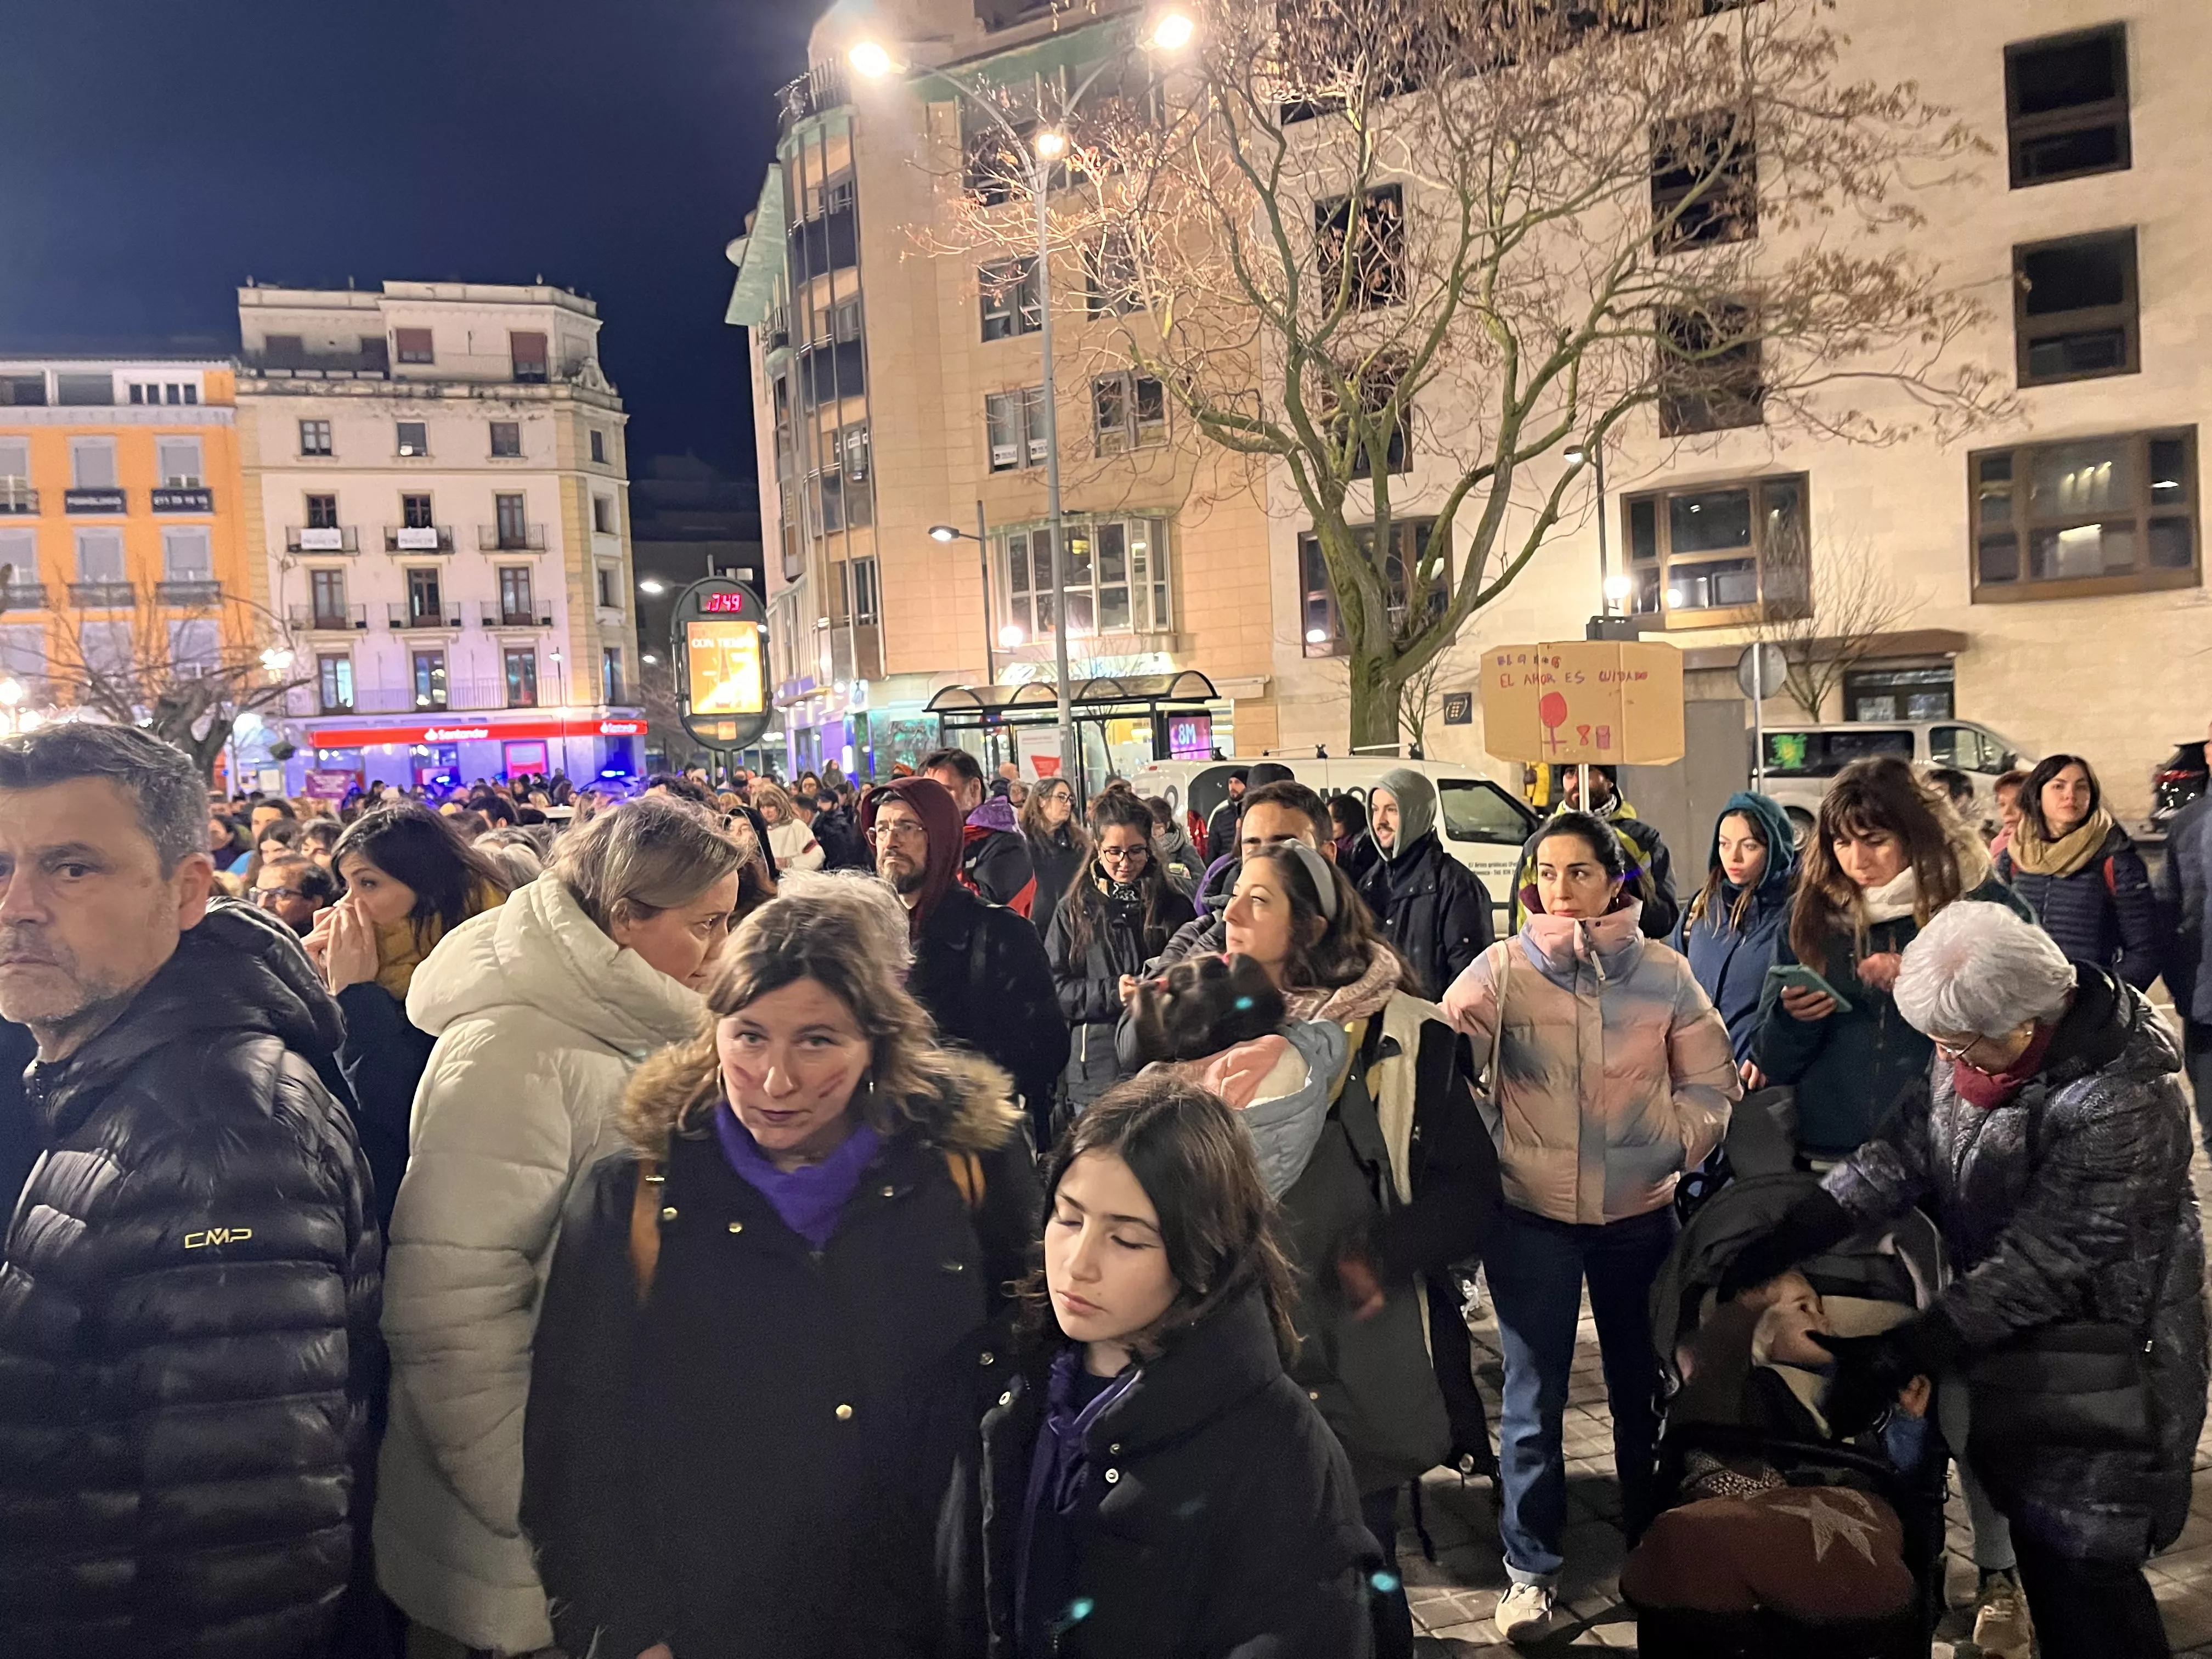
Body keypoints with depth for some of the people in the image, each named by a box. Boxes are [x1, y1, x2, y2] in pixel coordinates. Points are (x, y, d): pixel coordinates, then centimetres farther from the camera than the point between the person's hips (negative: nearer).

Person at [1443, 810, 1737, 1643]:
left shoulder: (1663, 972, -1)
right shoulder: (1500, 970, -7)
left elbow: (1710, 1082, 5)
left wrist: (1676, 1144, -8)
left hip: (1639, 1214, 2)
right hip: (1531, 1216, -2)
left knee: (1642, 1385, 17)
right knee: (1533, 1398, 4)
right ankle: (1530, 1570, 20)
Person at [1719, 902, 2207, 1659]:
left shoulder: (2123, 1107, -29)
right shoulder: (1979, 1044, -7)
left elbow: (2035, 1267, -27)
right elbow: (1902, 1152, -4)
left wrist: (1894, 1357, -25)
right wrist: (1783, 1243, -13)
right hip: (2007, 1344, 7)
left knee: (2082, 1565, 1)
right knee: (2037, 1544, 17)